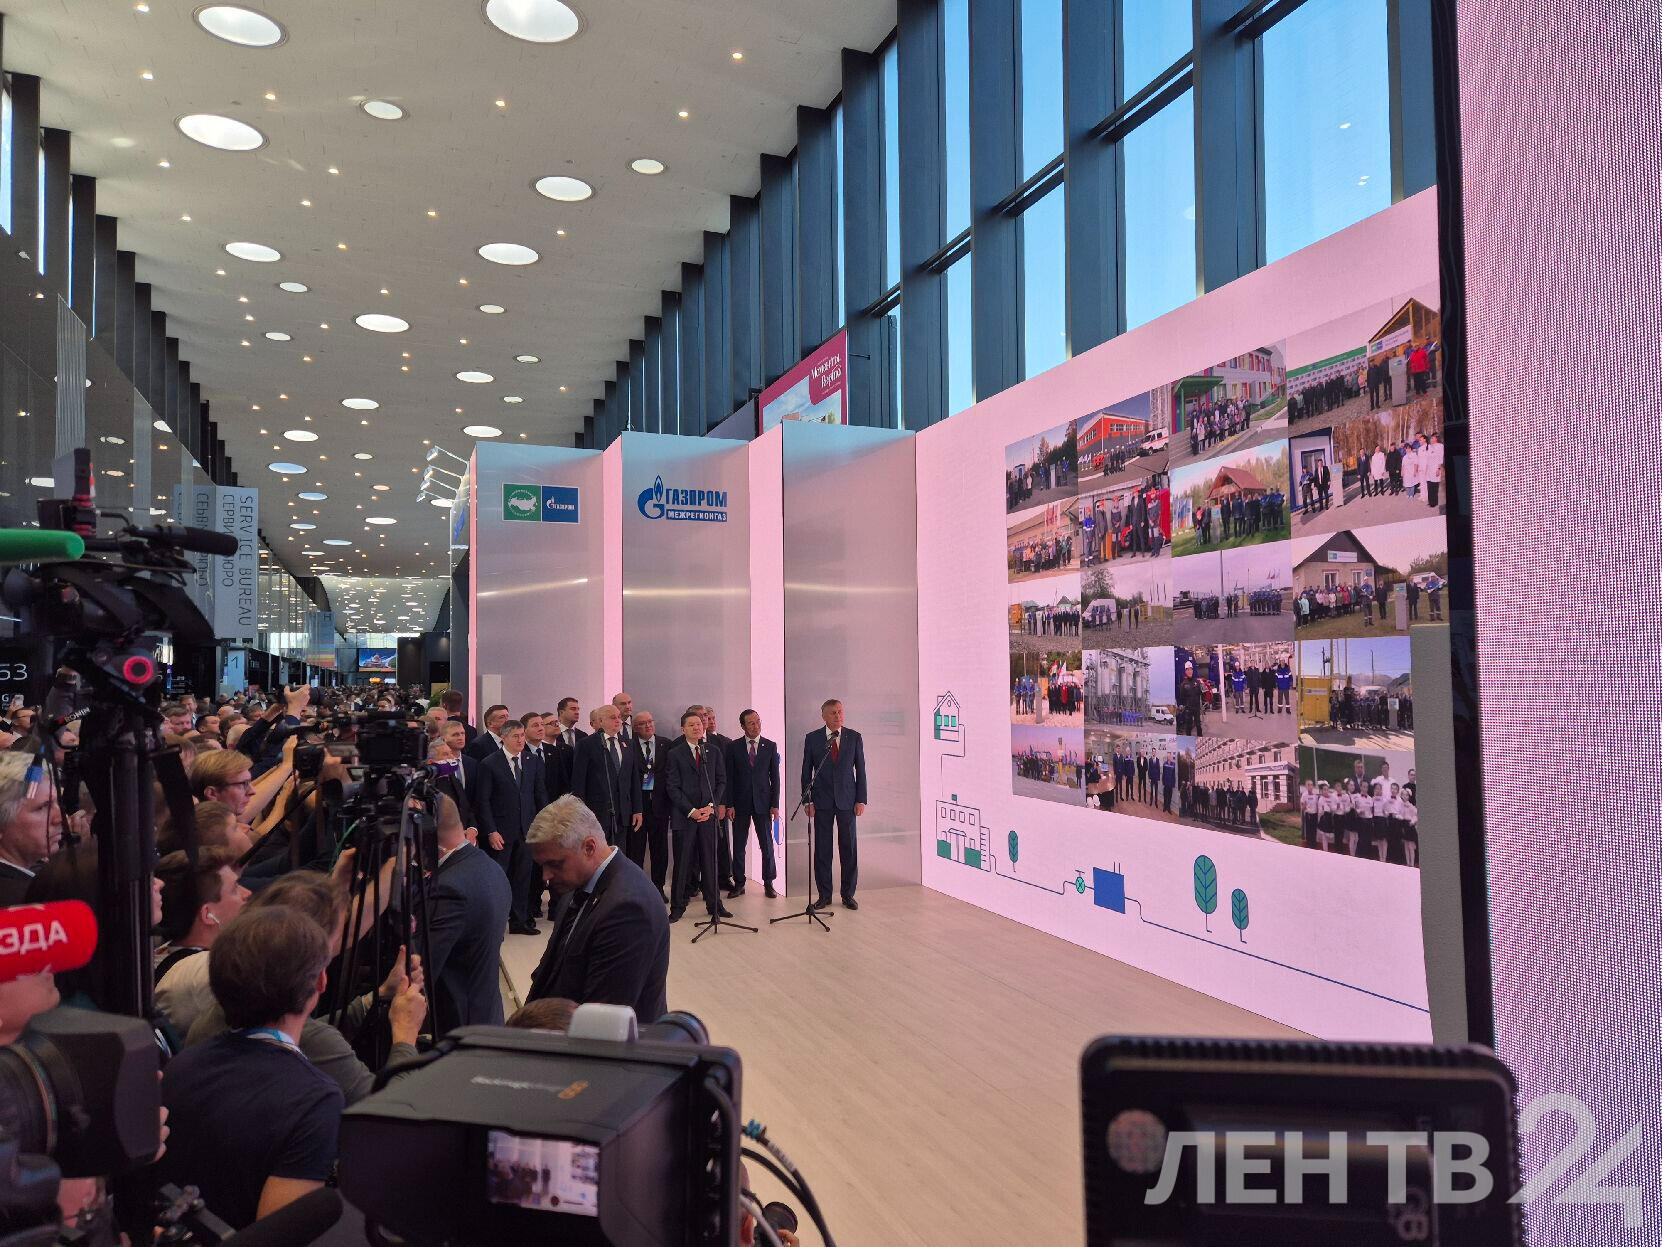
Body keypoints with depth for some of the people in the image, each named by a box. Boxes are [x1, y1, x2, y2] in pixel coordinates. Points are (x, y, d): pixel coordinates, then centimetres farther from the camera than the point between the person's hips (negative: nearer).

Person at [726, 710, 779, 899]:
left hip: (763, 803, 0)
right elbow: (729, 778, 2)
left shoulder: (770, 746, 3)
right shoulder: (733, 747, 2)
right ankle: (739, 884, 14)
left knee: (767, 845, 2)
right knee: (738, 846, 5)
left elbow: (775, 777, 4)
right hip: (740, 803, 0)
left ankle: (768, 883, 13)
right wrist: (729, 804, -4)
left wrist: (775, 804, -2)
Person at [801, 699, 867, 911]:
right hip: (822, 801, 0)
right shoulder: (812, 739, 2)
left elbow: (860, 770, 5)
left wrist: (861, 800, -1)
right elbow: (806, 772, 5)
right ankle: (824, 895, 12)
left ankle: (848, 894, 14)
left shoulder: (854, 737, 3)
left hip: (847, 800, 0)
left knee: (849, 848, 3)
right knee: (822, 850, 3)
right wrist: (807, 800, -1)